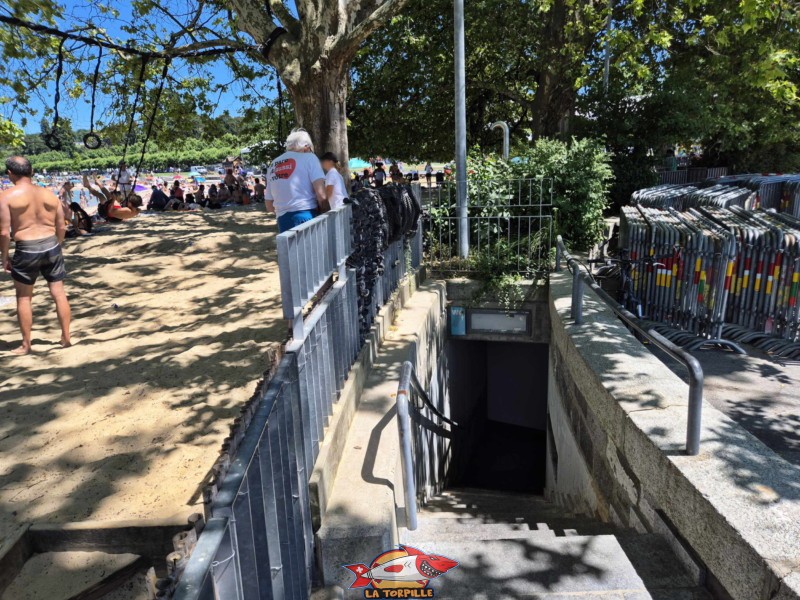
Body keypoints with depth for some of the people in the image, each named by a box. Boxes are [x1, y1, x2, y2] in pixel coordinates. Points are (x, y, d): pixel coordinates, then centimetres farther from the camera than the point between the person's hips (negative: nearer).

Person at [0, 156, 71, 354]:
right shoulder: (49, 194, 5)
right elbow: (61, 228, 7)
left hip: (26, 249, -3)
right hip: (51, 245, 3)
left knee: (24, 297, 11)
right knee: (59, 293, 11)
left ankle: (26, 344, 18)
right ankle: (66, 338, 16)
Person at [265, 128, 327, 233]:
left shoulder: (273, 165, 20)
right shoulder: (309, 157, 3)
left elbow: (269, 207, 21)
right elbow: (321, 196, -10)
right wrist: (322, 212, 7)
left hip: (283, 220, 5)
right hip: (306, 217, -5)